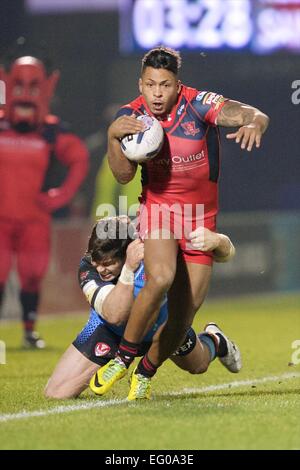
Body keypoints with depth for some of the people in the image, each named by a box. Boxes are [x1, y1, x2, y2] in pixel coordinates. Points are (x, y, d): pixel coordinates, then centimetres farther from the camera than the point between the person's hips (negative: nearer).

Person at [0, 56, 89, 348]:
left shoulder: (52, 131, -1)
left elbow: (79, 159, 5)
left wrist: (62, 195, -2)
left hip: (34, 217, 1)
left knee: (32, 276, 2)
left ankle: (30, 331, 17)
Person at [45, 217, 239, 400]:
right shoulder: (88, 268, -35)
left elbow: (227, 254, -30)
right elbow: (114, 315, -51)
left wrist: (216, 240, -55)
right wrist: (128, 268, -64)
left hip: (161, 325, 0)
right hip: (112, 330, 0)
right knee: (56, 393, -10)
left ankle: (213, 340, 60)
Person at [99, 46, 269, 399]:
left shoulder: (198, 104, -18)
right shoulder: (131, 115, -9)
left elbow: (255, 115, -28)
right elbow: (123, 175, -12)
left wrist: (253, 123, -53)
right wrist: (113, 136, -29)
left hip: (201, 216, 1)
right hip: (158, 207, 0)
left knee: (185, 312, 0)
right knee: (160, 277, -29)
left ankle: (146, 372, 23)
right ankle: (123, 357, -12)